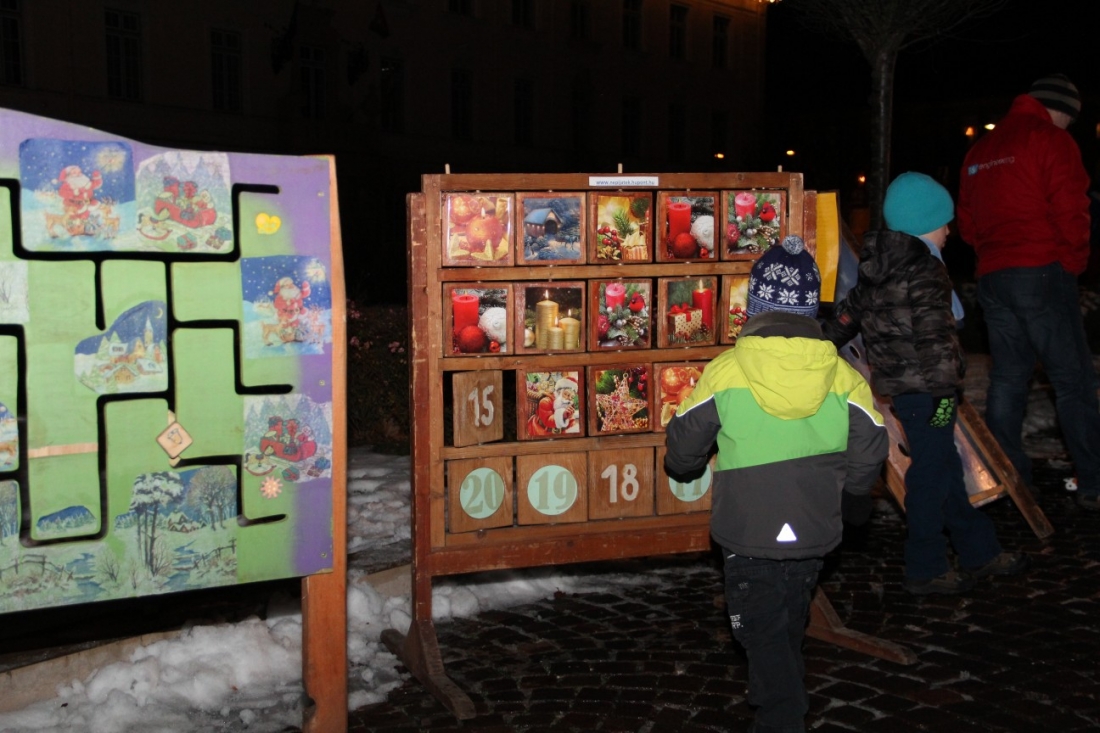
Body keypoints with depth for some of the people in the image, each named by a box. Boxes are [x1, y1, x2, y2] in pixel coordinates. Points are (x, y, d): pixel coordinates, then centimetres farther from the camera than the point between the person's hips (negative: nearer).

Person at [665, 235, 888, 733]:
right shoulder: (843, 377, -7)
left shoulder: (724, 372, -13)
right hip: (815, 533, 4)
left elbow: (685, 444, -3)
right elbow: (868, 454, 0)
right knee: (789, 625, 24)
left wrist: (682, 467, 21)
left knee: (763, 631, 10)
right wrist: (848, 504, 19)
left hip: (748, 534, -4)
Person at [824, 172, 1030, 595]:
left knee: (945, 465, 17)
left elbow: (848, 313, 20)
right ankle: (925, 570, 11)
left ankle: (979, 553, 28)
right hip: (923, 388, -9)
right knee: (931, 473, 1)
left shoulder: (875, 271, 10)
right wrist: (946, 389, -20)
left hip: (895, 382, 9)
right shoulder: (925, 273, -17)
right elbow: (934, 337, -22)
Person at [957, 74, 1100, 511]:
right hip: (1043, 274, -7)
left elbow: (967, 221, 20)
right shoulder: (1051, 140, -4)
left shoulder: (980, 151, 18)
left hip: (992, 278, 7)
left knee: (1007, 378, 11)